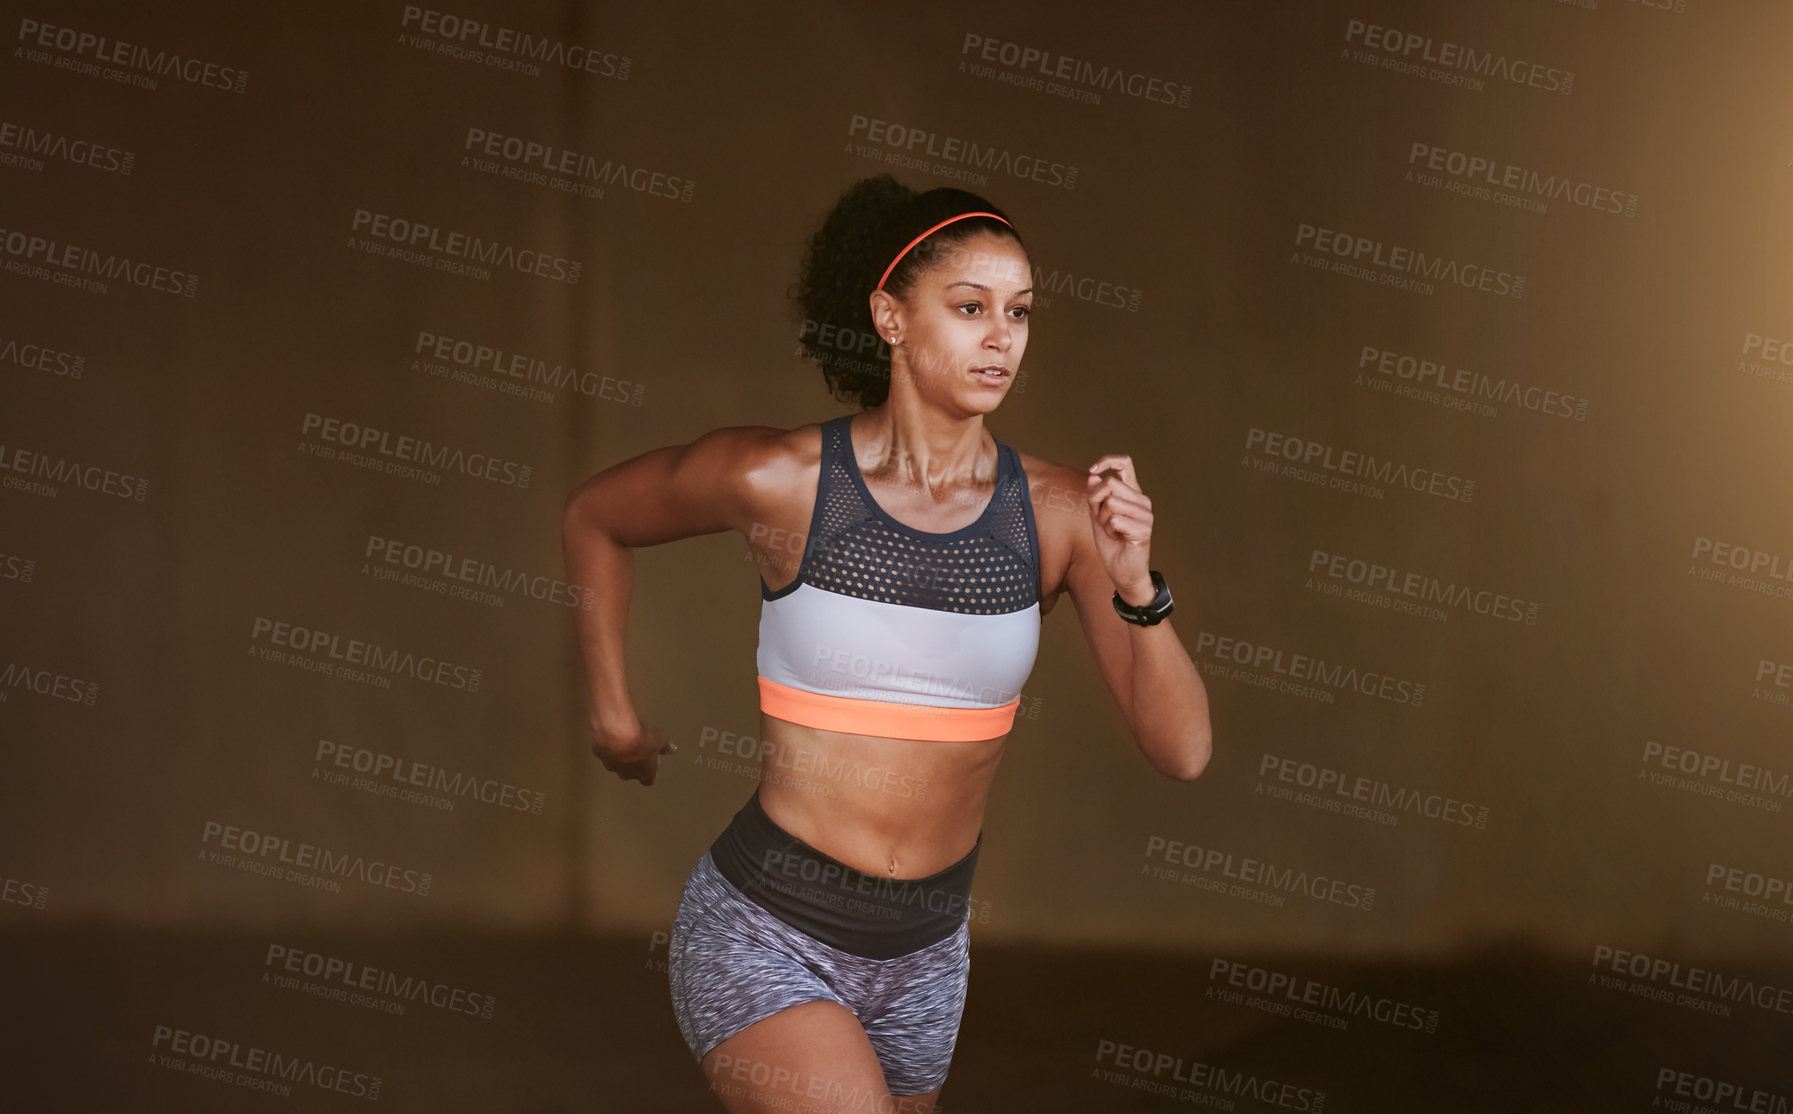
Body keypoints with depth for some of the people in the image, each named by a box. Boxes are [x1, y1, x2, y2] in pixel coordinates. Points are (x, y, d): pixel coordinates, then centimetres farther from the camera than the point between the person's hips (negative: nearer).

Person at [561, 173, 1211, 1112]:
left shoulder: (1058, 513, -6)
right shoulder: (778, 480, -11)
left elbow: (1181, 750, -9)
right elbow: (594, 518, 9)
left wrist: (1133, 585, -24)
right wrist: (612, 716, 11)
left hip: (925, 953, 4)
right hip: (764, 935, -4)